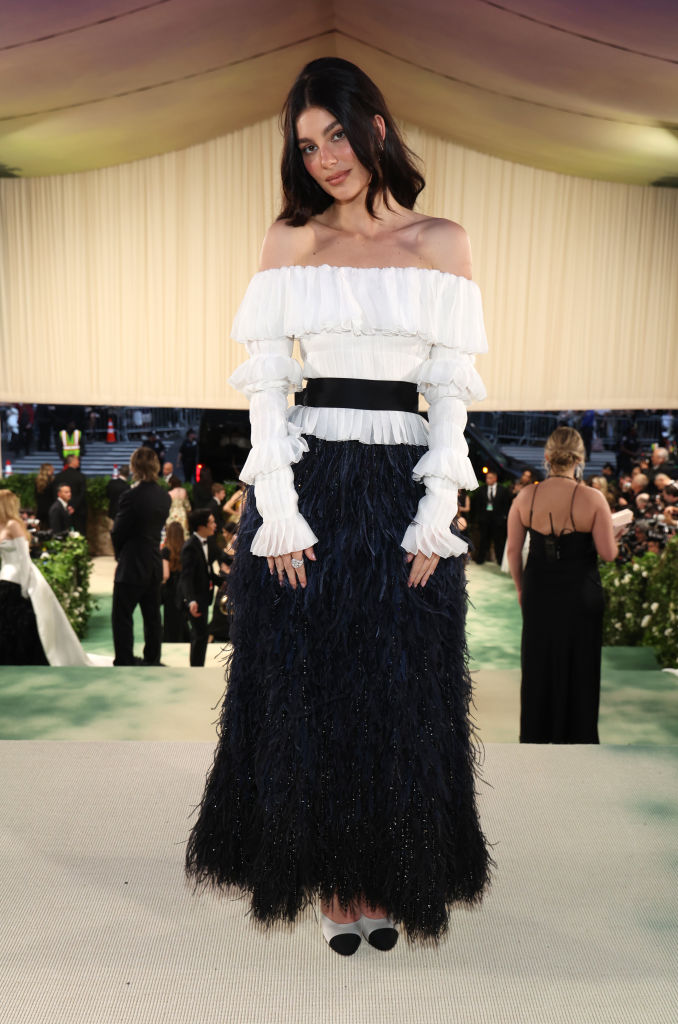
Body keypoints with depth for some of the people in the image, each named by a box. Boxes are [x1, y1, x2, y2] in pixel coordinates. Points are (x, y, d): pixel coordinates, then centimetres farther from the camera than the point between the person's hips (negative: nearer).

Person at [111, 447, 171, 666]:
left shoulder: (131, 496, -19)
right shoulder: (164, 496, 3)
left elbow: (117, 533, -10)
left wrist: (120, 555, 10)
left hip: (132, 566, -7)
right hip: (155, 565, 7)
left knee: (122, 617, 3)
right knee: (152, 615, 15)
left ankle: (124, 663, 6)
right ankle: (152, 660, 25)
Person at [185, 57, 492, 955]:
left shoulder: (442, 243, 7)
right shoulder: (289, 242, 7)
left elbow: (451, 391, 3)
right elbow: (265, 385, 2)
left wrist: (436, 516, -6)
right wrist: (278, 512, -8)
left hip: (407, 488, 0)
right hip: (307, 484, 0)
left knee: (402, 696, 6)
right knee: (306, 691, 5)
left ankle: (385, 881, 28)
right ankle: (332, 884, 25)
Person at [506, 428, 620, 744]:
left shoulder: (525, 497, -7)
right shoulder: (593, 498, -15)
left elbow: (513, 550, -2)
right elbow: (608, 554, -12)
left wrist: (521, 588, 12)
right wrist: (612, 529, 8)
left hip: (538, 594, 2)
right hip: (581, 596, -2)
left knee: (538, 668, 17)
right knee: (579, 669, 14)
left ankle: (536, 735, 30)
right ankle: (577, 735, 27)